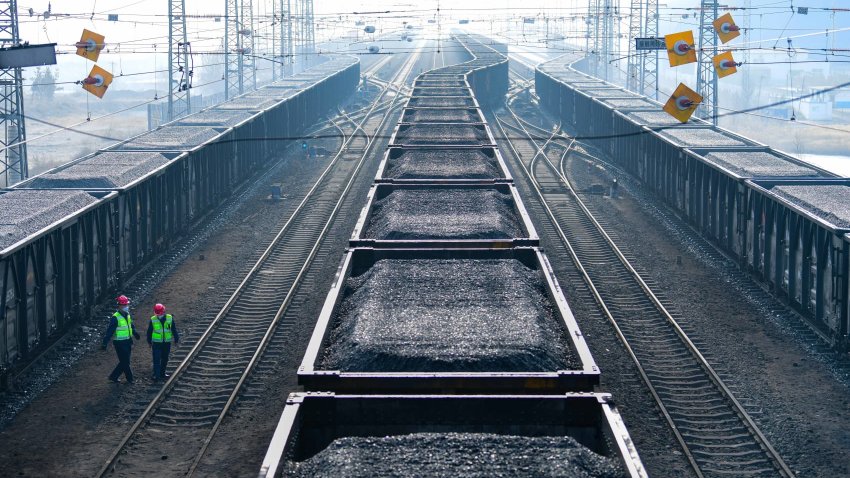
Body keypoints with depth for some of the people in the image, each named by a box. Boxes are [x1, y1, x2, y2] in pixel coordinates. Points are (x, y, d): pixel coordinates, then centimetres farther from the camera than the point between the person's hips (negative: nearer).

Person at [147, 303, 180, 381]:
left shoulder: (170, 318, -4)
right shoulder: (153, 319, -7)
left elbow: (174, 330, 6)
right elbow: (149, 331, 5)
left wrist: (176, 339, 9)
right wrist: (149, 341, 9)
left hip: (167, 343, 2)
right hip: (156, 343, -2)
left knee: (164, 359, 12)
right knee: (156, 359, -8)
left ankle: (162, 373, 26)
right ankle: (156, 375, -8)